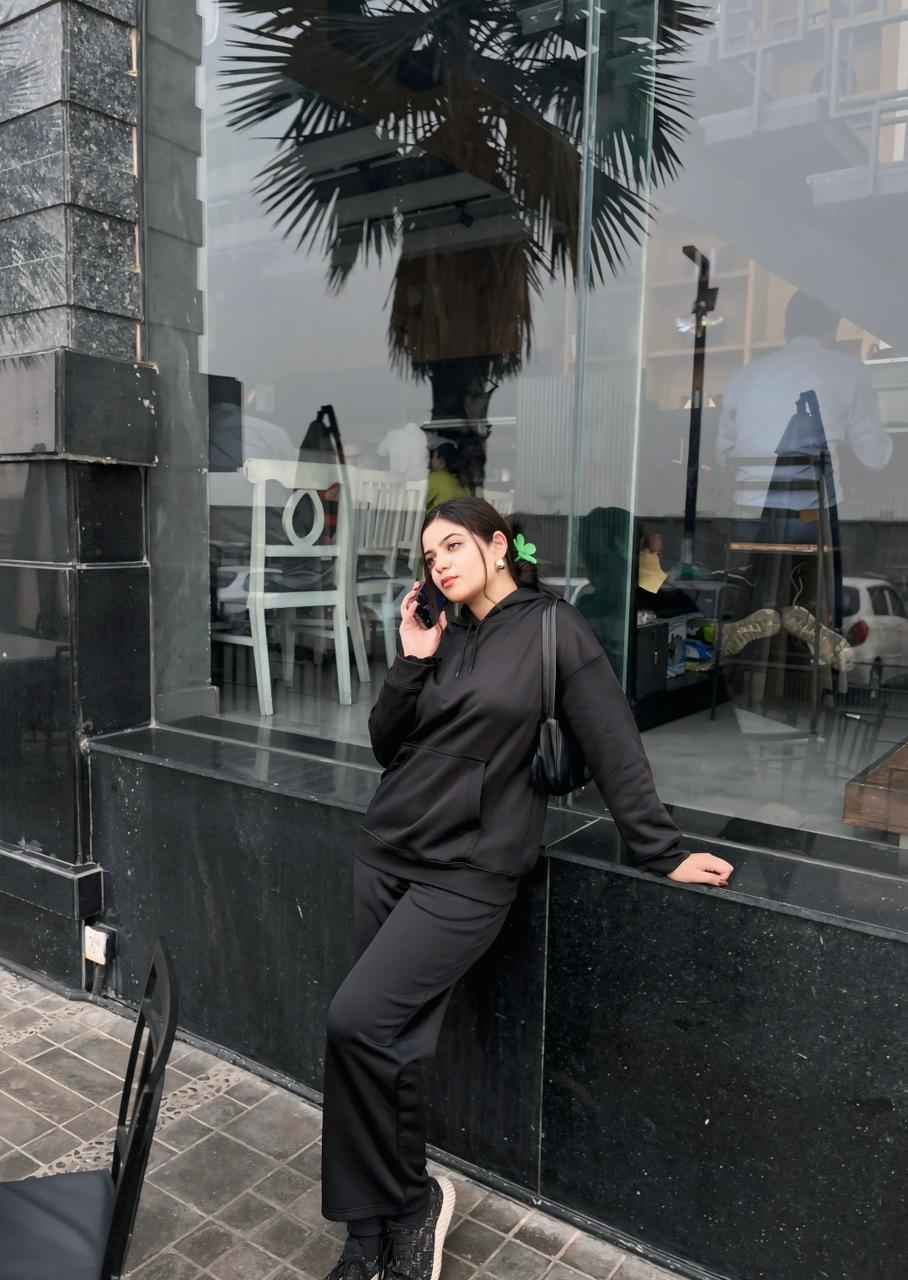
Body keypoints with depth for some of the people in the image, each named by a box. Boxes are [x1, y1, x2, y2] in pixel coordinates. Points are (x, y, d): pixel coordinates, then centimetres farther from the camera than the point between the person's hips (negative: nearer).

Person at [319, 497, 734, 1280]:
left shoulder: (554, 630, -5)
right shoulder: (442, 637, 11)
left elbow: (614, 747, -5)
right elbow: (387, 747, 10)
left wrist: (662, 853, -3)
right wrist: (411, 663, -3)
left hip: (468, 872, -6)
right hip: (385, 857, 6)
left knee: (358, 1021, -17)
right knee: (387, 1042, 7)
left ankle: (409, 1200, 8)